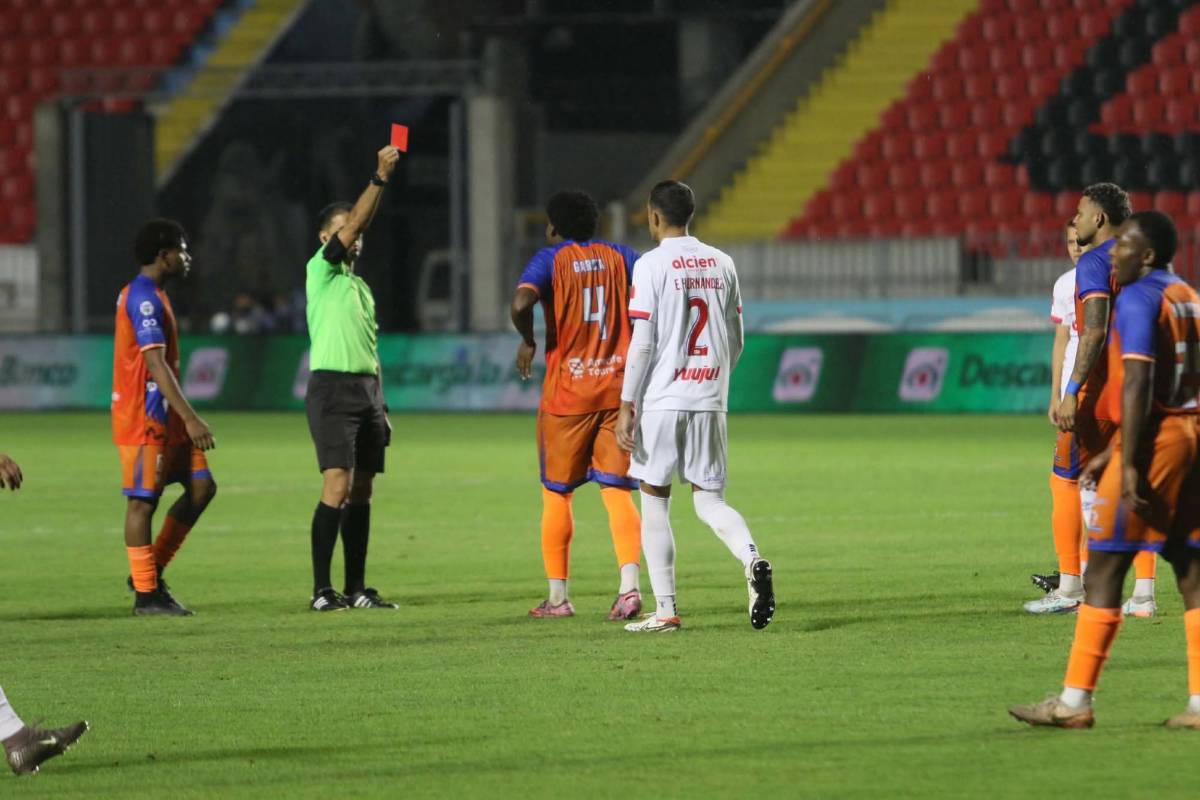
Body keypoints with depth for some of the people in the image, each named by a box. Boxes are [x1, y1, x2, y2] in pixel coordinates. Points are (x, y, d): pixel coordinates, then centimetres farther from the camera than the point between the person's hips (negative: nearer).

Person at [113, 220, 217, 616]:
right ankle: (146, 594, -1)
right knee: (143, 500, -5)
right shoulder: (144, 298, -15)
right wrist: (191, 419, -25)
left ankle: (151, 572, 11)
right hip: (143, 418, -10)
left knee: (202, 485, 6)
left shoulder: (150, 296, 17)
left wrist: (185, 418, 24)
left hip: (164, 418, 10)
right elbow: (156, 365, -22)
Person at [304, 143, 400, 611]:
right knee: (337, 487, -15)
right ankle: (322, 590, -15)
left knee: (361, 490, 7)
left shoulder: (360, 285, 21)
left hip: (366, 391, 8)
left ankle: (356, 588, 10)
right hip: (332, 385, -8)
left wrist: (381, 406, 18)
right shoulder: (321, 271, -1)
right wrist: (380, 177, -24)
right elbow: (352, 224, -17)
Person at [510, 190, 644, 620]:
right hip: (618, 388, 3)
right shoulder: (620, 257, 8)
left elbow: (522, 302, -21)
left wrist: (527, 340, -3)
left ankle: (558, 596, 11)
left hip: (568, 391, -3)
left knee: (557, 494, 10)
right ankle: (630, 585, -18)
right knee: (618, 491, 0)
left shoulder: (551, 259, -3)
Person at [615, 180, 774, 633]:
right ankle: (752, 559, -20)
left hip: (662, 401, -5)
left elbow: (643, 341, -11)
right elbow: (736, 341, 14)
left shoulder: (652, 265, -7)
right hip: (710, 401, 5)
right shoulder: (721, 264, 10)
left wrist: (627, 404, -6)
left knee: (655, 503, 5)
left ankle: (665, 611, 5)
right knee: (709, 500, 9)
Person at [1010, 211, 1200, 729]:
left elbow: (1137, 385, -19)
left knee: (1104, 567, -3)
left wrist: (1128, 466, -22)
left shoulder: (1137, 301, -10)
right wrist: (1112, 452, 25)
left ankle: (1074, 701, -3)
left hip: (1155, 440, -8)